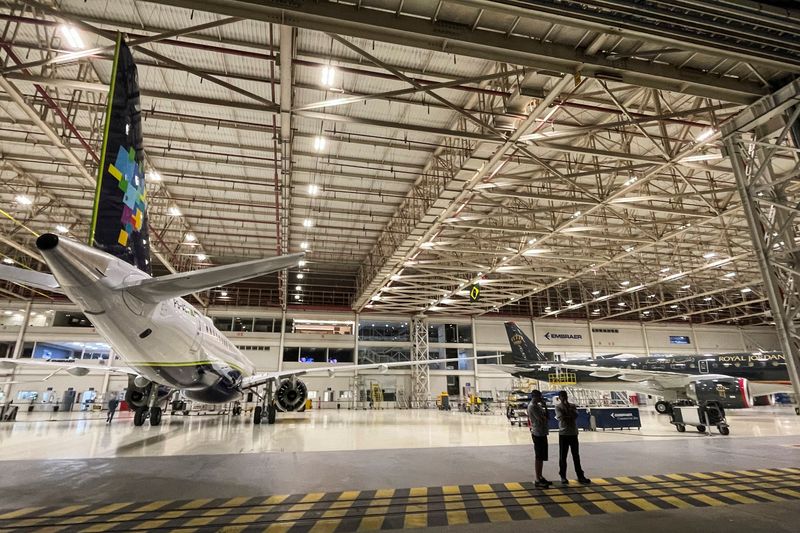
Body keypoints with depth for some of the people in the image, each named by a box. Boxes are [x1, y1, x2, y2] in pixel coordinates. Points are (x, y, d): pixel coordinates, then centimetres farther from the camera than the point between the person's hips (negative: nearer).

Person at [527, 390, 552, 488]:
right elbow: (542, 419, -21)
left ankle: (540, 477, 26)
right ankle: (537, 481, 1)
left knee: (541, 457, 16)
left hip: (542, 433, 10)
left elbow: (546, 416, 13)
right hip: (538, 434, -10)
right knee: (538, 458, -5)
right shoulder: (532, 406, -16)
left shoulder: (537, 405, 16)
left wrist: (544, 406, 5)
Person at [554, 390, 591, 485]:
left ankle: (580, 476, 18)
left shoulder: (572, 406, 8)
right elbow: (562, 418, -15)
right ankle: (563, 477, 12)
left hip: (574, 433, 3)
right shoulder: (558, 407, -3)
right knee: (562, 456, 3)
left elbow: (576, 415, -9)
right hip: (563, 434, -3)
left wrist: (568, 408, -11)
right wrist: (571, 417, -10)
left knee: (576, 456, 10)